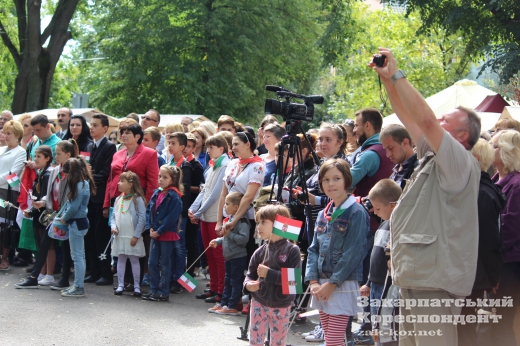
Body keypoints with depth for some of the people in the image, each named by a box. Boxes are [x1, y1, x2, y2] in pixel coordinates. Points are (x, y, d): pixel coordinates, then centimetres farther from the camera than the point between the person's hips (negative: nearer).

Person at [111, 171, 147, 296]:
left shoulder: (137, 199, -10)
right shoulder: (118, 199, 9)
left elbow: (142, 218, -13)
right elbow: (114, 216, 15)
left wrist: (136, 236, -14)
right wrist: (113, 226, -5)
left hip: (133, 237, -6)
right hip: (119, 236, 6)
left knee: (134, 260, 1)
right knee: (121, 259, 8)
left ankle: (137, 286, 7)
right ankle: (120, 285, 14)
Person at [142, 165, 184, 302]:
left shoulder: (174, 196, -14)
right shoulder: (156, 193, 9)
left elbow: (172, 217, -19)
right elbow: (149, 210, 10)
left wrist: (159, 231, -17)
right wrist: (150, 228, -3)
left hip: (167, 235, -7)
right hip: (155, 234, 7)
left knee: (165, 264, 1)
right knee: (152, 263, 10)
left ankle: (163, 292, 7)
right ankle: (154, 290, 18)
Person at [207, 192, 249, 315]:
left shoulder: (242, 221, -19)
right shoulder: (230, 219, 12)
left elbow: (244, 239, -28)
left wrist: (229, 234, -25)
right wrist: (217, 241, 11)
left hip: (238, 257, -10)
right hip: (229, 256, 10)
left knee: (235, 282, -2)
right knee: (227, 281, 16)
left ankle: (232, 307, 2)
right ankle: (223, 303, 24)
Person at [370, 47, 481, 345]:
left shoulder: (461, 163, -10)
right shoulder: (432, 155, 16)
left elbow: (425, 119, -21)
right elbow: (408, 117, 19)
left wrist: (397, 75, -15)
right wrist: (387, 79, 10)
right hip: (414, 278, 10)